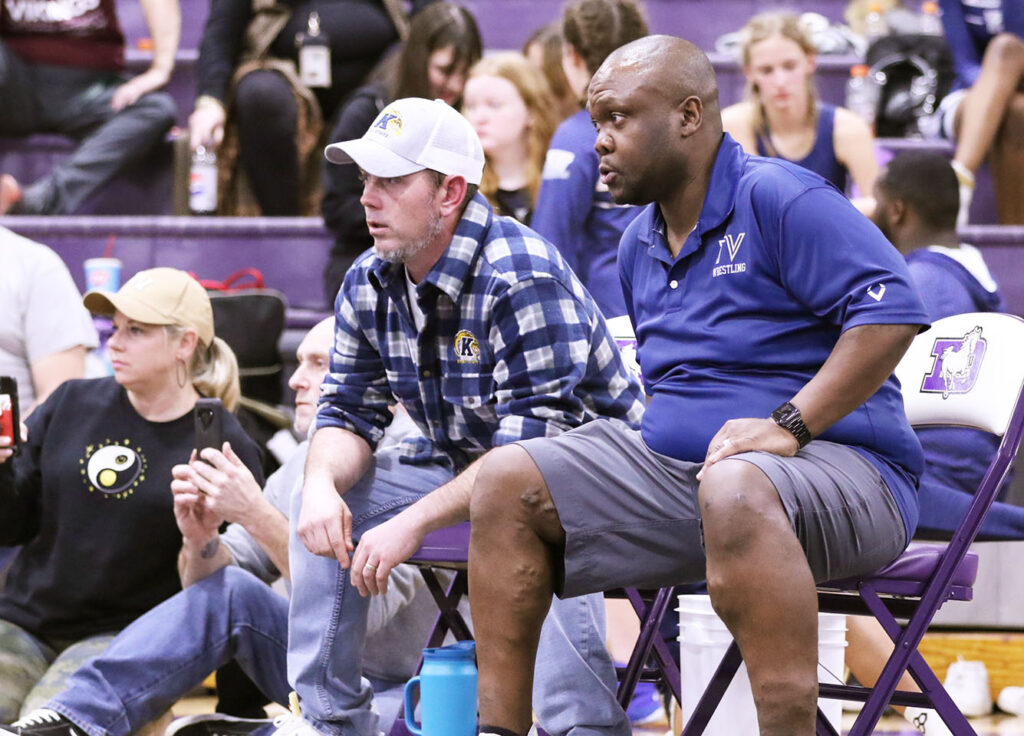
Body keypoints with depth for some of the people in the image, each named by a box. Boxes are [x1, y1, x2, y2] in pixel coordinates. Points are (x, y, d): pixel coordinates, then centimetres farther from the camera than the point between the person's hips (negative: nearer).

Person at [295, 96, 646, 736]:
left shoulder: (522, 279, -27)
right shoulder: (370, 284, -2)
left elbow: (530, 444, -31)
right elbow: (349, 412, 4)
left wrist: (412, 525, -34)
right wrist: (323, 485, -21)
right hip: (461, 465, 8)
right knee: (328, 502, -6)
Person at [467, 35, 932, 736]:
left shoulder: (780, 198, -10)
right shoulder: (641, 243, 17)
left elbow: (892, 309, -20)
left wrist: (788, 425, -23)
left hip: (835, 464, -8)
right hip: (679, 467, 8)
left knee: (734, 489, -43)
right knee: (506, 480, -3)